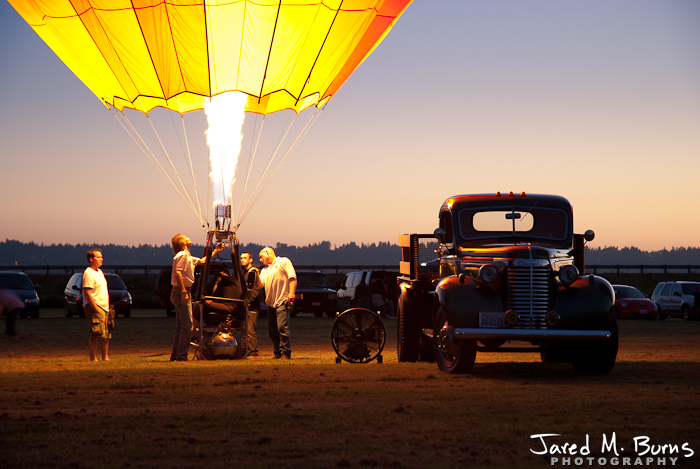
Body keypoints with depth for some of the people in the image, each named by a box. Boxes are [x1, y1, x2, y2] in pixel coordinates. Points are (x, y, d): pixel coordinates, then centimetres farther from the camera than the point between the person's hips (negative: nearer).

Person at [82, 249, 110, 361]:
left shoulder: (99, 272, 18)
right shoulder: (88, 273, -11)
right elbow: (88, 294, -18)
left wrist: (108, 308, 18)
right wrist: (96, 309, -22)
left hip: (104, 308, 9)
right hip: (94, 306, -9)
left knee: (106, 335, 11)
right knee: (96, 334, -12)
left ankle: (105, 357, 20)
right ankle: (93, 359, -8)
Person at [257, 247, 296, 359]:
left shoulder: (284, 262, 6)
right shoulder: (265, 270, 25)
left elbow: (292, 278, -4)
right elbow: (259, 285, 14)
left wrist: (291, 293, -17)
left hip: (283, 301, -7)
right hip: (271, 303, 7)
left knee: (282, 327, -17)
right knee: (272, 330, 6)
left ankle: (285, 354, -16)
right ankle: (278, 354, 14)